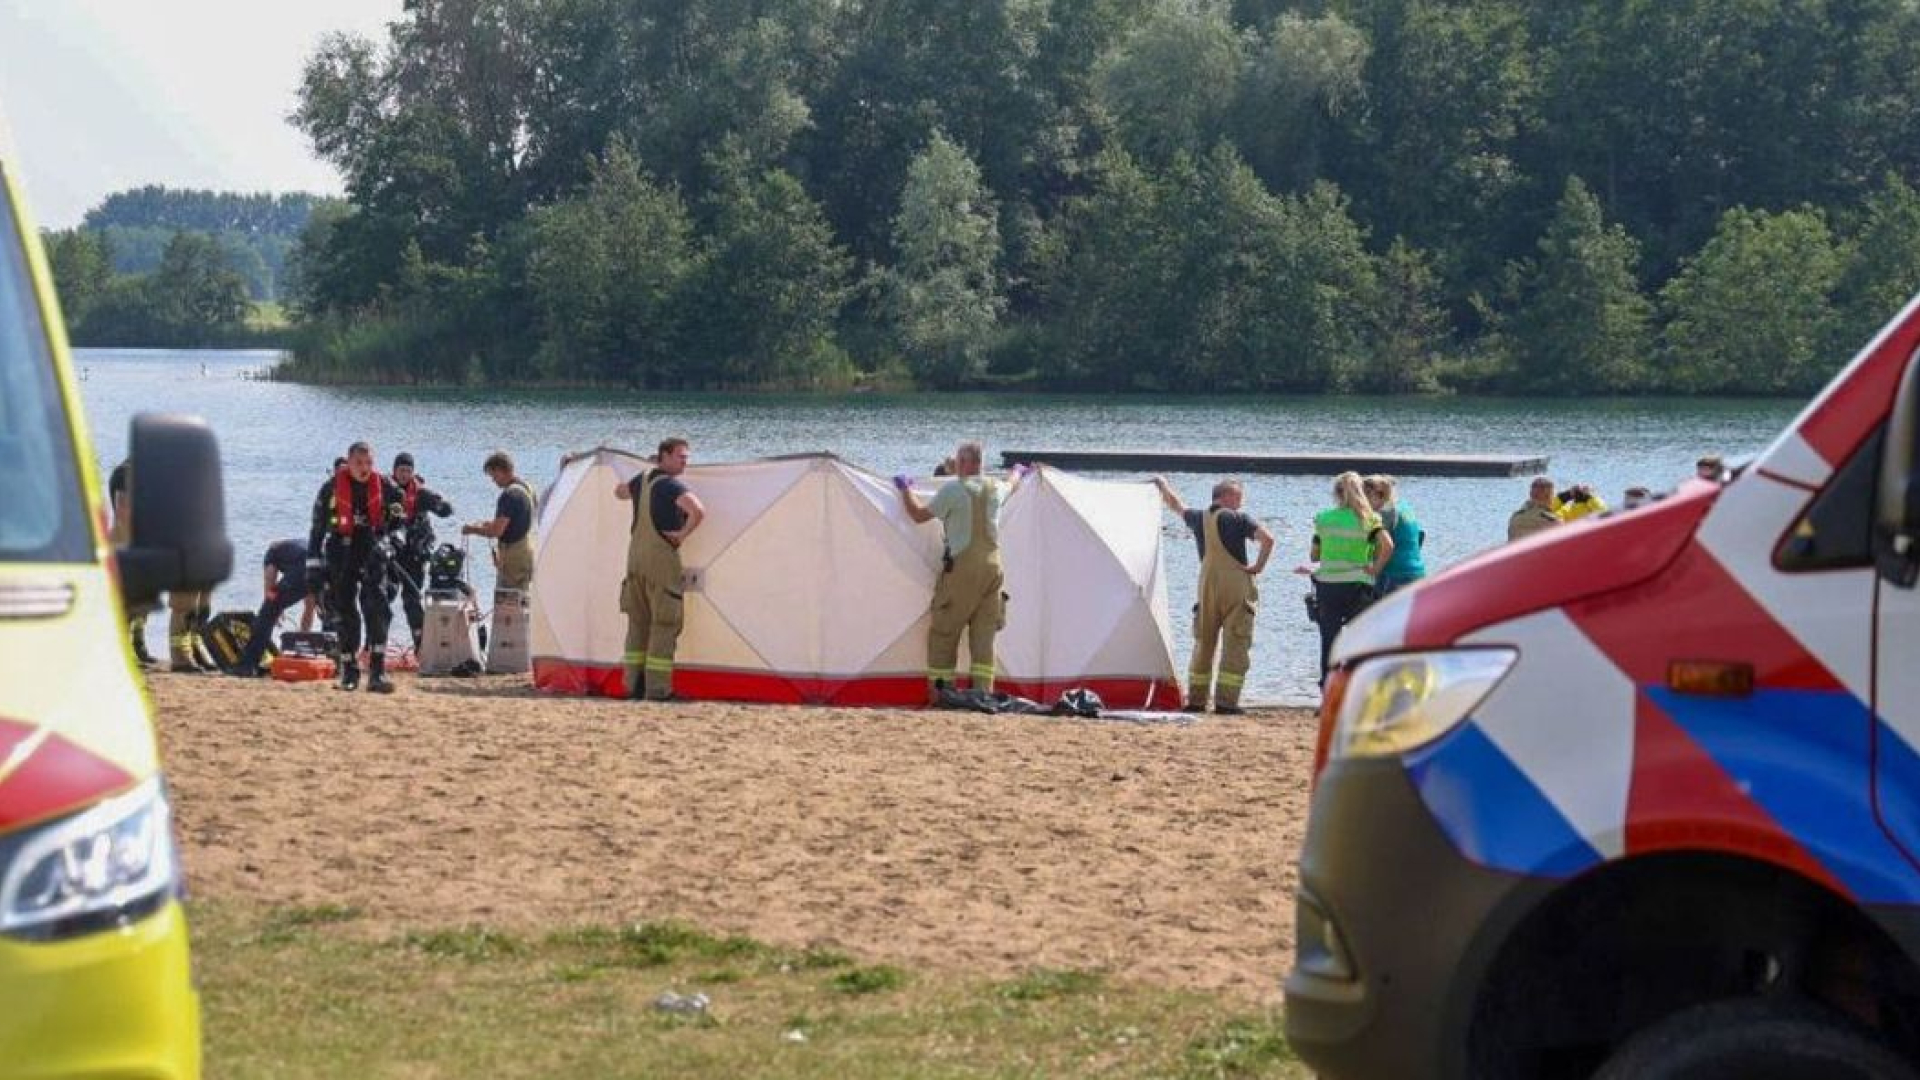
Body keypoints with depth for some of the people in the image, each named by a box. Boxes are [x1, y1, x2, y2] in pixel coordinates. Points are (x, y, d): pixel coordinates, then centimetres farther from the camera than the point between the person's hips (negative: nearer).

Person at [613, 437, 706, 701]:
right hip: (662, 560, -8)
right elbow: (699, 511, -31)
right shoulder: (673, 486, -14)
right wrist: (683, 535, -15)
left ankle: (634, 686, 14)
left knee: (638, 622, 14)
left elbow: (619, 492, 34)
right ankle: (657, 689, -6)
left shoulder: (642, 480, 11)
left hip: (635, 558, 8)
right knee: (664, 625, -3)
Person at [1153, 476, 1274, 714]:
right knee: (1235, 646, -3)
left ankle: (1196, 699, 16)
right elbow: (1268, 538, -20)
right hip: (1236, 588, -5)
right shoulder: (1238, 519, -7)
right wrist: (1258, 566, -8)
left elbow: (1176, 505, 29)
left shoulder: (1199, 518, 9)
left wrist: (1162, 484, 45)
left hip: (1206, 587, 5)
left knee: (1203, 643, 14)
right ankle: (1226, 701, -10)